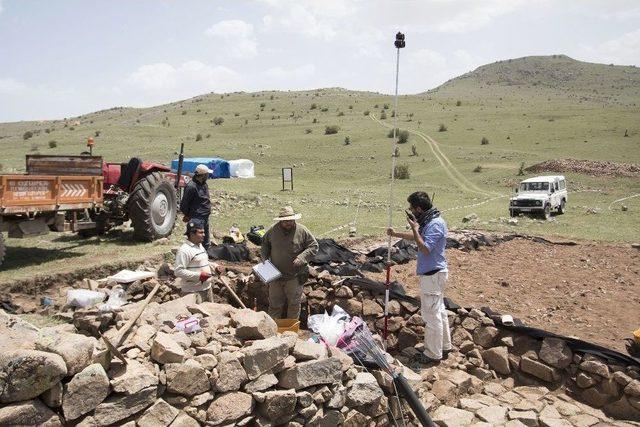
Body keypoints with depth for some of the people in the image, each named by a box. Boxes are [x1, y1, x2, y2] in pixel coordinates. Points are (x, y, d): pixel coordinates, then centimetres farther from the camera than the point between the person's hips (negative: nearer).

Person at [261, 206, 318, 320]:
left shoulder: (302, 231, -8)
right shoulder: (272, 231, -1)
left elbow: (313, 246, -4)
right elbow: (264, 244, 16)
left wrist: (301, 258, -16)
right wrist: (265, 257, 0)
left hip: (295, 276, -2)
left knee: (294, 304, 8)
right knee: (275, 304, 12)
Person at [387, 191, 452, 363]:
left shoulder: (435, 224, -23)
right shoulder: (428, 221, 9)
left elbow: (424, 248, -28)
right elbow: (418, 238, 25)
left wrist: (415, 229, -19)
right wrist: (396, 234, 24)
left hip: (433, 275, -10)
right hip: (433, 273, 10)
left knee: (431, 314, -1)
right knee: (439, 310, 20)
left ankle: (433, 354, 11)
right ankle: (444, 345, 34)